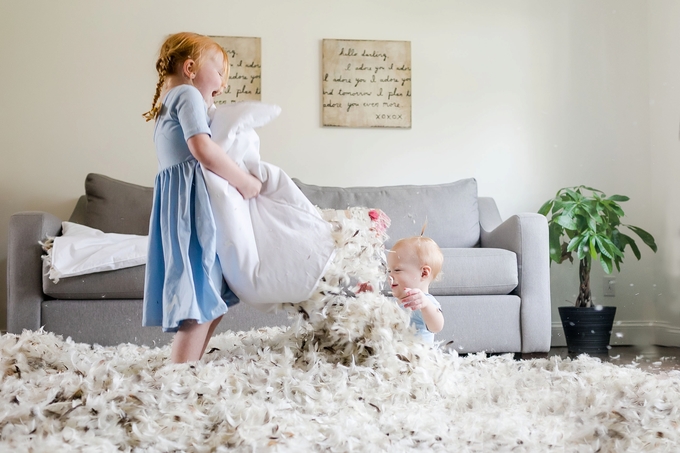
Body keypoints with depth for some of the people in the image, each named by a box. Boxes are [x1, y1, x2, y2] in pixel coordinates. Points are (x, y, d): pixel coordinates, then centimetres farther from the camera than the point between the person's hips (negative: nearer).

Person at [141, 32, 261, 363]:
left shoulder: (167, 105, 28)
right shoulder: (188, 94, -4)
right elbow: (202, 149, -19)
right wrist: (244, 181, -11)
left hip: (176, 199, 10)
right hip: (191, 202, -10)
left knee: (214, 300, 11)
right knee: (200, 302, -13)